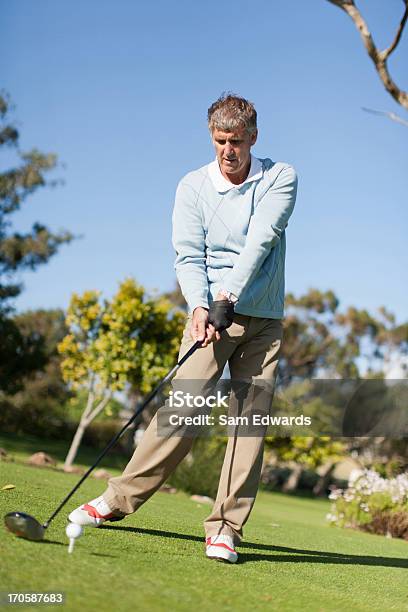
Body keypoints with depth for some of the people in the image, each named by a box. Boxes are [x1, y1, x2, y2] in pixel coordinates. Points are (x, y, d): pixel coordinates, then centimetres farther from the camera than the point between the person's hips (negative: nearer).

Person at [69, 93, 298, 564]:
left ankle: (225, 527, -3)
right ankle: (119, 499, -3)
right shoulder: (193, 186, 3)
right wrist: (200, 306, -22)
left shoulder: (281, 178, 0)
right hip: (211, 313, -1)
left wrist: (228, 296, -23)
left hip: (263, 320, 1)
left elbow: (259, 242, -13)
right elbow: (188, 256, -5)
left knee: (250, 418, -6)